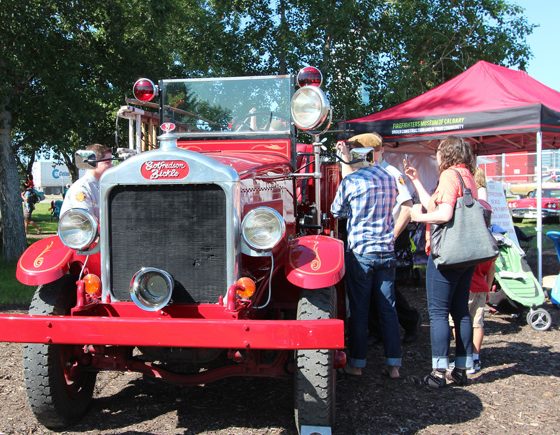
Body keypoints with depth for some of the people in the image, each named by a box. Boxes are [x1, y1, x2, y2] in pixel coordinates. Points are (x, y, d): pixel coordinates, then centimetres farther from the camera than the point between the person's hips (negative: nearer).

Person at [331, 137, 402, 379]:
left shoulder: (350, 181, -10)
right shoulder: (389, 177, 6)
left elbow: (336, 211, 4)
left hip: (360, 252, -4)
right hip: (387, 251, 5)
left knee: (359, 310, 5)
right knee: (388, 308, 9)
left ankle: (357, 364, 13)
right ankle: (393, 365, 13)